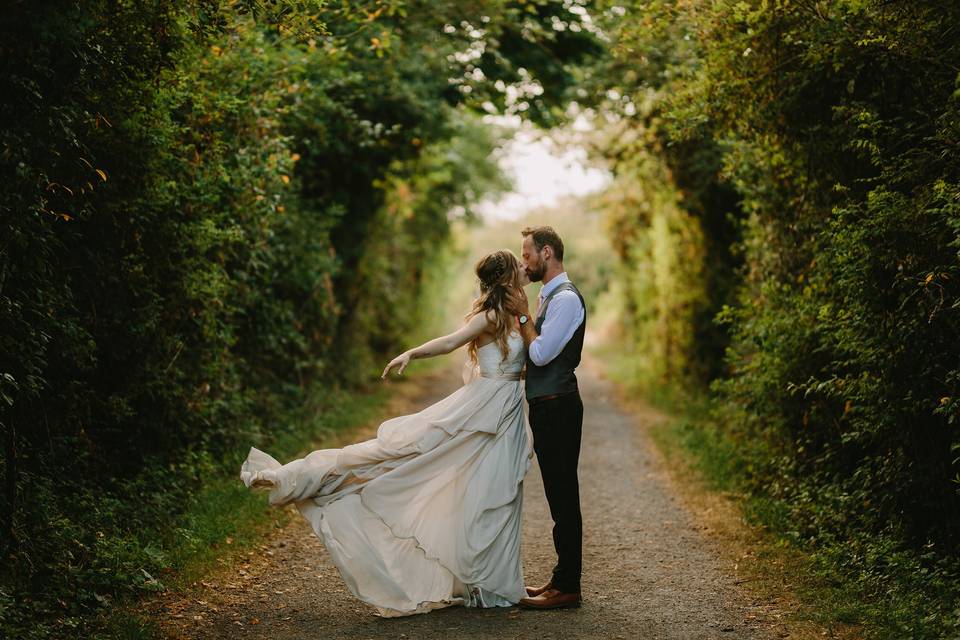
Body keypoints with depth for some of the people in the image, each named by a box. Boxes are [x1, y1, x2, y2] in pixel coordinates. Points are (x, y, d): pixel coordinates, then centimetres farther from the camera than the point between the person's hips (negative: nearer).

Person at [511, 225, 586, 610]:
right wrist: (523, 316, 5)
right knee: (559, 496, 14)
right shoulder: (549, 296, 17)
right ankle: (563, 578, 23)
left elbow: (541, 354, -19)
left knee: (563, 496, -5)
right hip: (547, 406, 10)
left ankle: (567, 588, 0)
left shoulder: (565, 298, -15)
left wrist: (522, 315, -8)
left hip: (557, 407, -10)